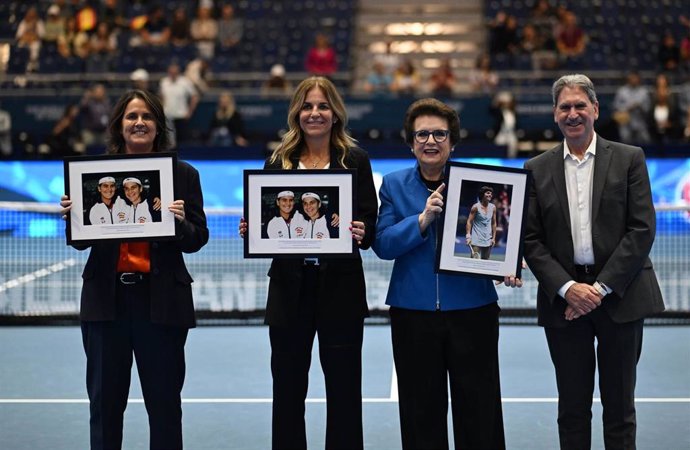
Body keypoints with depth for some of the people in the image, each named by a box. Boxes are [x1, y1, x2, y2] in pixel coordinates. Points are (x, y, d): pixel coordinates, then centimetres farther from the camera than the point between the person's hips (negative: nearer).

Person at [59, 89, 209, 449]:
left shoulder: (183, 175, 2)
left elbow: (197, 240, 1)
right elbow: (80, 242, 6)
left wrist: (180, 222, -19)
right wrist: (72, 216, -14)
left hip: (161, 300, -1)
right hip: (107, 298, 1)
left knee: (165, 402, 8)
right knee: (104, 400, 10)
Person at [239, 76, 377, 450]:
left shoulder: (354, 160, 1)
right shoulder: (278, 161, 7)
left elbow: (371, 226, -2)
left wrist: (361, 233, -23)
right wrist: (250, 231, -12)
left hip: (340, 288, -2)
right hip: (290, 287, 2)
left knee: (344, 390, 4)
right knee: (287, 390, 8)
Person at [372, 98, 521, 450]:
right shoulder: (394, 185, 6)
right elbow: (383, 245, -4)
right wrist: (423, 218, -18)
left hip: (472, 309, -1)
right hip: (413, 312, 1)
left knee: (479, 408, 2)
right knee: (422, 410, 9)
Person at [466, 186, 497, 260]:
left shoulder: (493, 207, 7)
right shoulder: (476, 207, -5)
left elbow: (493, 223, 12)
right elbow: (469, 222, -7)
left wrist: (493, 238, 7)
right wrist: (468, 236, -17)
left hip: (488, 241, 5)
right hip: (476, 241, -5)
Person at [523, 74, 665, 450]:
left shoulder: (629, 159, 3)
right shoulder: (537, 170, 7)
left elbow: (642, 229, -4)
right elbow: (531, 240, 3)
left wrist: (602, 287, -11)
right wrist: (567, 288, -11)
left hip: (619, 296, -1)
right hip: (563, 298, 1)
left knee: (619, 405, 6)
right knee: (572, 407, 7)